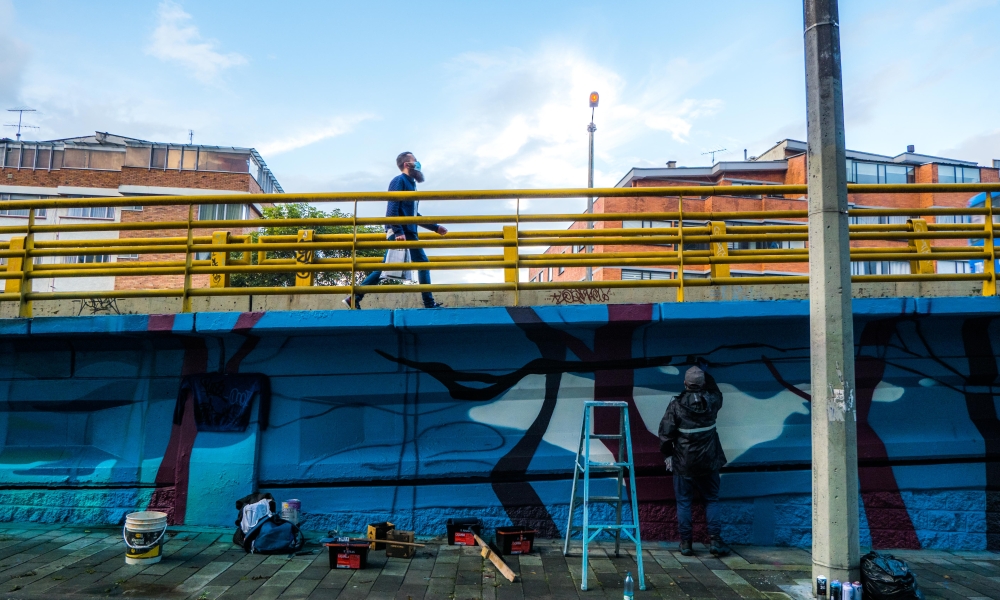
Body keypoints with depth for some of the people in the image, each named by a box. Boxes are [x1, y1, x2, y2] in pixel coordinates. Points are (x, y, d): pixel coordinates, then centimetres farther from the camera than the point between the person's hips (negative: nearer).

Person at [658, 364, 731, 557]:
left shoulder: (676, 405, -11)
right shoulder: (711, 401, -3)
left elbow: (665, 432, -10)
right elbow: (716, 392, 23)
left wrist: (667, 454, 3)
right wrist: (705, 374, 32)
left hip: (683, 462, -2)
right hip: (708, 461, 2)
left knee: (683, 501, 8)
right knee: (712, 499, 14)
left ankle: (686, 543, 11)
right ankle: (715, 540, 6)